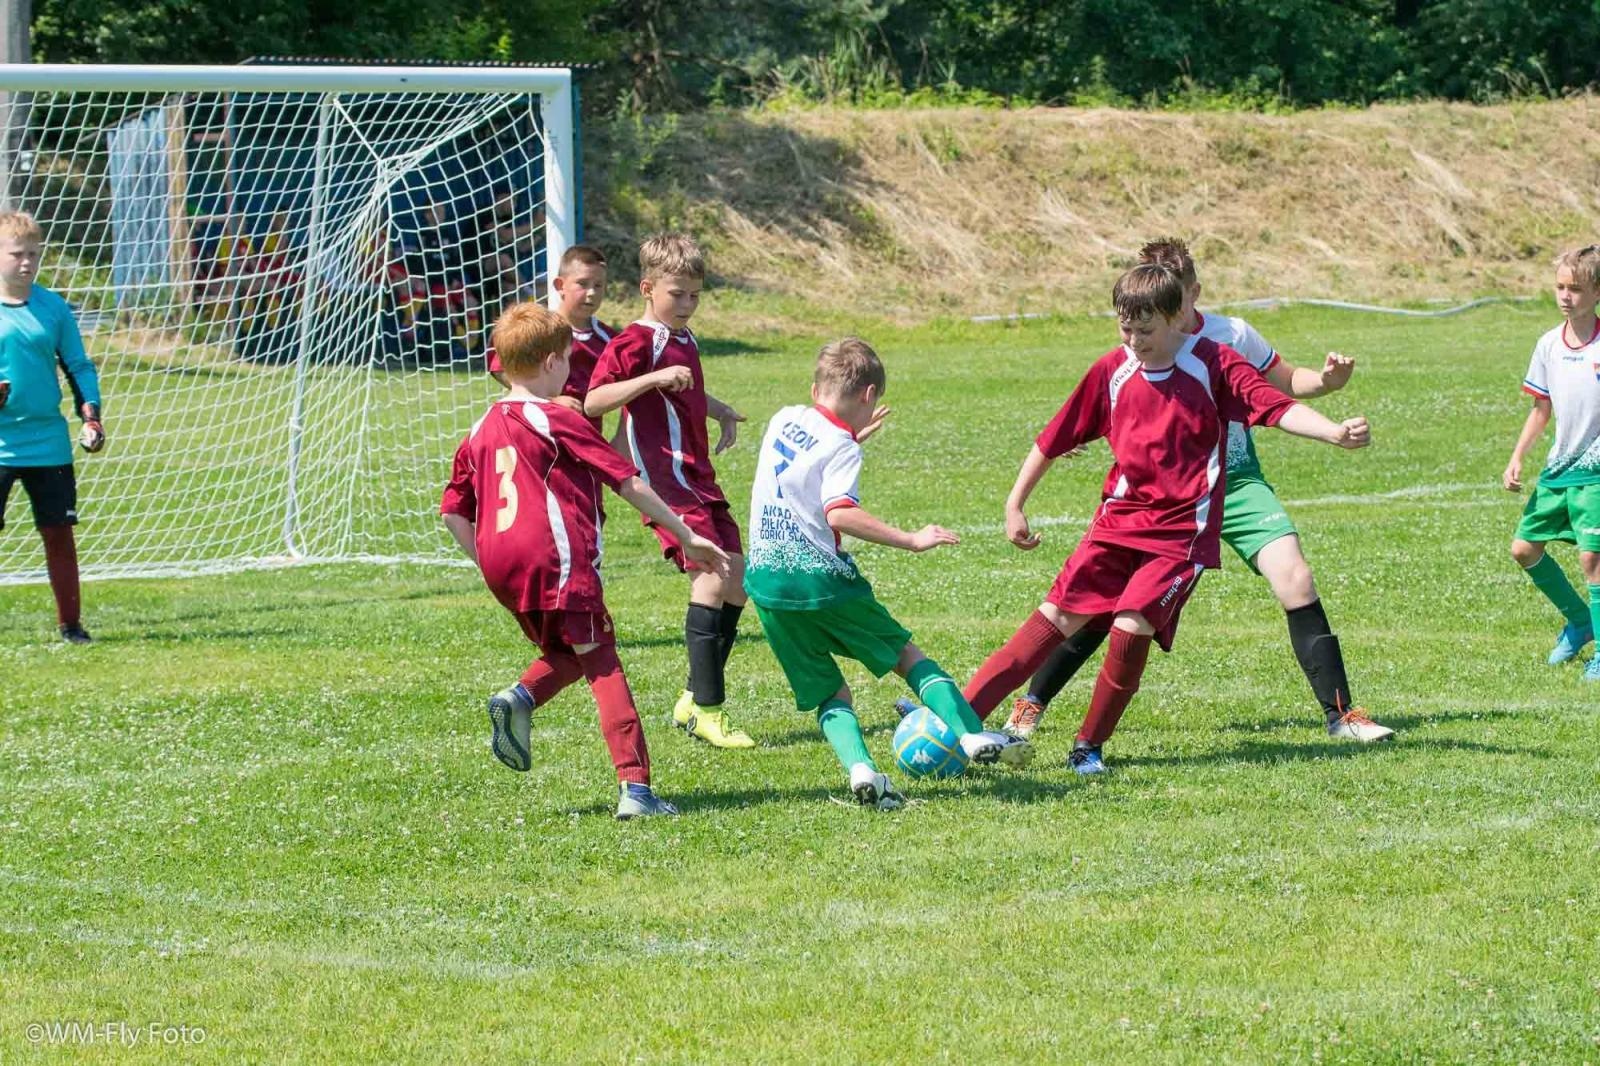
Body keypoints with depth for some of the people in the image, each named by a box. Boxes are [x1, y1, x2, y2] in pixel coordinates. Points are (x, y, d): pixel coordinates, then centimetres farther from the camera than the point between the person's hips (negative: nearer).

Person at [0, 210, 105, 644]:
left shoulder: (53, 308, 5)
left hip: (49, 443, 3)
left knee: (59, 532, 8)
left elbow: (79, 366, 10)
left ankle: (69, 623, 18)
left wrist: (90, 416, -2)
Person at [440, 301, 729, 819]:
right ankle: (635, 786, -11)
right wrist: (686, 537, 4)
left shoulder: (481, 432, 15)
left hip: (501, 565, 6)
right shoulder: (559, 421, -2)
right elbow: (627, 482, -1)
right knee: (602, 665, -3)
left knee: (564, 655, 24)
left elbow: (453, 512, 16)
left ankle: (519, 698, -8)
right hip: (556, 560, -6)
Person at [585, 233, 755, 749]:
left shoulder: (685, 341, 17)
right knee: (711, 576, -20)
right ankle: (707, 710, -17)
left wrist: (721, 410, 18)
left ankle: (694, 700, 16)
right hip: (664, 479, -10)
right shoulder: (636, 342, -11)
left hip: (697, 479, 10)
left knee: (737, 581, 7)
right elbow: (593, 401, -21)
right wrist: (654, 378, -30)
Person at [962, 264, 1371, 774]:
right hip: (1118, 521, 4)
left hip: (1181, 531, -3)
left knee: (1131, 628, -18)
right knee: (1054, 618, -3)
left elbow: (1276, 406, -18)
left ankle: (1089, 746, 1)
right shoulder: (1112, 371, 2)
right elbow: (1056, 438, 11)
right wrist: (1015, 505, 12)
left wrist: (1335, 432, -35)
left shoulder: (1213, 365, -7)